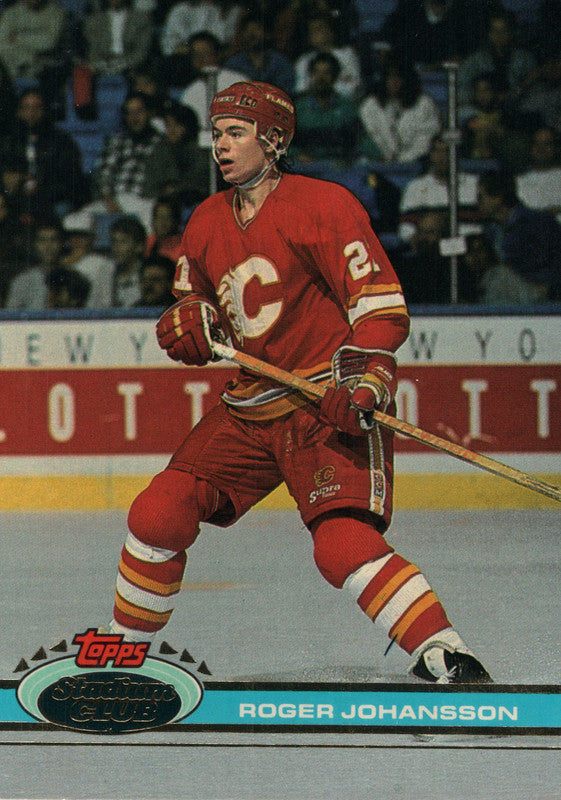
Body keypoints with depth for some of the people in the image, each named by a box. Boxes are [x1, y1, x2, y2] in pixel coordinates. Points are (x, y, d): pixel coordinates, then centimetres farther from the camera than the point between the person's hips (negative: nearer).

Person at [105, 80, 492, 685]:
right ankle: (121, 648, 18)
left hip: (331, 407, -7)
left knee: (342, 544, -26)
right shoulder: (207, 221, 12)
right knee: (158, 515, -1)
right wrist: (188, 323, -2)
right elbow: (188, 307, 23)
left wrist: (363, 379, -26)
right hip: (249, 408, 7)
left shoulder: (323, 205, -9)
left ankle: (445, 658, -25)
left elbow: (381, 300, -13)